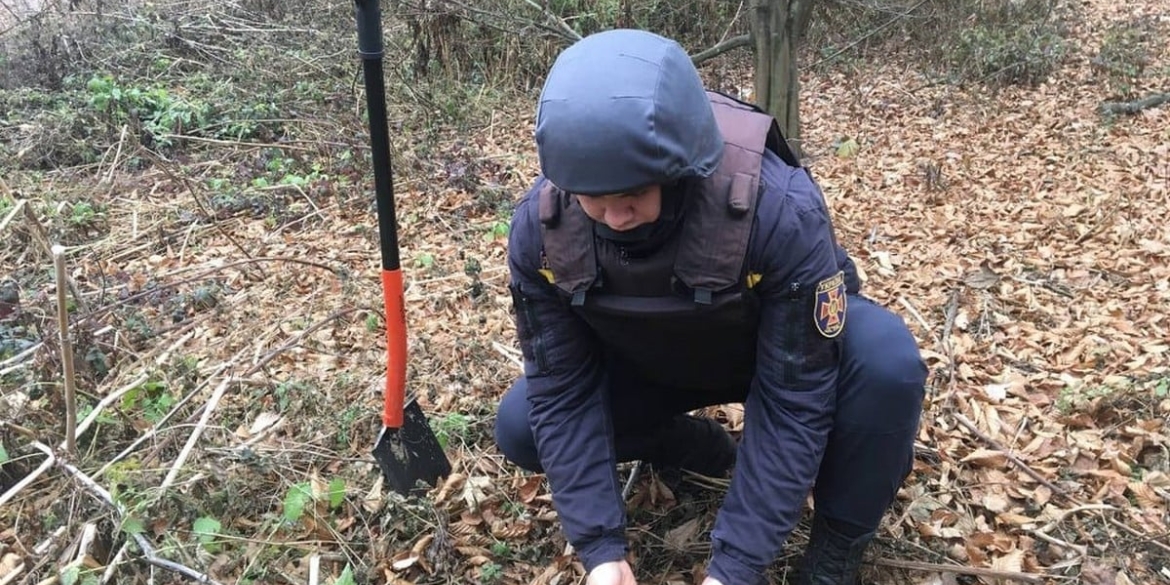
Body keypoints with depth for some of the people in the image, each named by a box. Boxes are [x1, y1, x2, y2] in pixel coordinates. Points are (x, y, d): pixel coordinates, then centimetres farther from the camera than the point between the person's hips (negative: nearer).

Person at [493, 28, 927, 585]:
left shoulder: (781, 209, -38)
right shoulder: (540, 227, -27)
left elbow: (794, 400, -32)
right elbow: (561, 389, -19)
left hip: (778, 351, -3)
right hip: (647, 363, 3)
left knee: (886, 360, -34)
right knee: (521, 427, -13)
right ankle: (708, 449, 9)